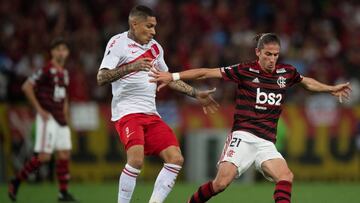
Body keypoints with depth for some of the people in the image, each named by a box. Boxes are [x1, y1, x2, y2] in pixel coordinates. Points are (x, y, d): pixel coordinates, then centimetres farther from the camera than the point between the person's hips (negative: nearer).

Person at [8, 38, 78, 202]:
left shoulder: (64, 72, 14)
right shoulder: (46, 70, -11)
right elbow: (26, 87, -16)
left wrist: (65, 115, 19)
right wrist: (39, 110, -16)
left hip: (60, 119, 8)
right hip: (47, 118, -8)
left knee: (64, 154, 3)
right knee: (44, 156, -12)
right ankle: (16, 181, 2)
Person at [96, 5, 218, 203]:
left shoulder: (155, 47, 16)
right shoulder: (118, 43, -5)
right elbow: (101, 78, -16)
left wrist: (196, 94, 29)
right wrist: (130, 67, -30)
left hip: (150, 113, 7)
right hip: (127, 111, -7)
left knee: (175, 158, -5)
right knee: (136, 159, -27)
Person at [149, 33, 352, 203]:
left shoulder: (286, 72, 9)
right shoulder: (245, 71, -4)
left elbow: (307, 81, 32)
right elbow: (207, 73, -4)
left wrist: (332, 89, 35)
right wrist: (173, 76, -8)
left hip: (266, 142, 4)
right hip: (243, 136, -4)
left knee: (286, 176, -21)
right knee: (221, 183, -19)